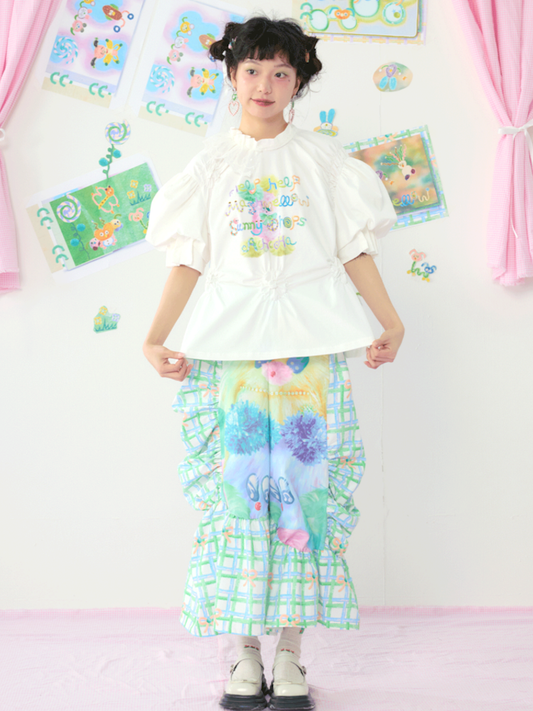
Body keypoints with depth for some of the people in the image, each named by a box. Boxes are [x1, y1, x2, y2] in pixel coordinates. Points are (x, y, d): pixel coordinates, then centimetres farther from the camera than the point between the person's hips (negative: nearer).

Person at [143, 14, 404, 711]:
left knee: (303, 483, -3)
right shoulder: (212, 162, 11)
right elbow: (189, 260, 8)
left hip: (311, 343, 0)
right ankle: (245, 654, 6)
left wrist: (391, 321, -1)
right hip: (231, 342, 0)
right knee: (236, 487, -3)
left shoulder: (321, 155, 10)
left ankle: (289, 652, 5)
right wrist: (155, 338, -1)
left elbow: (354, 249, 8)